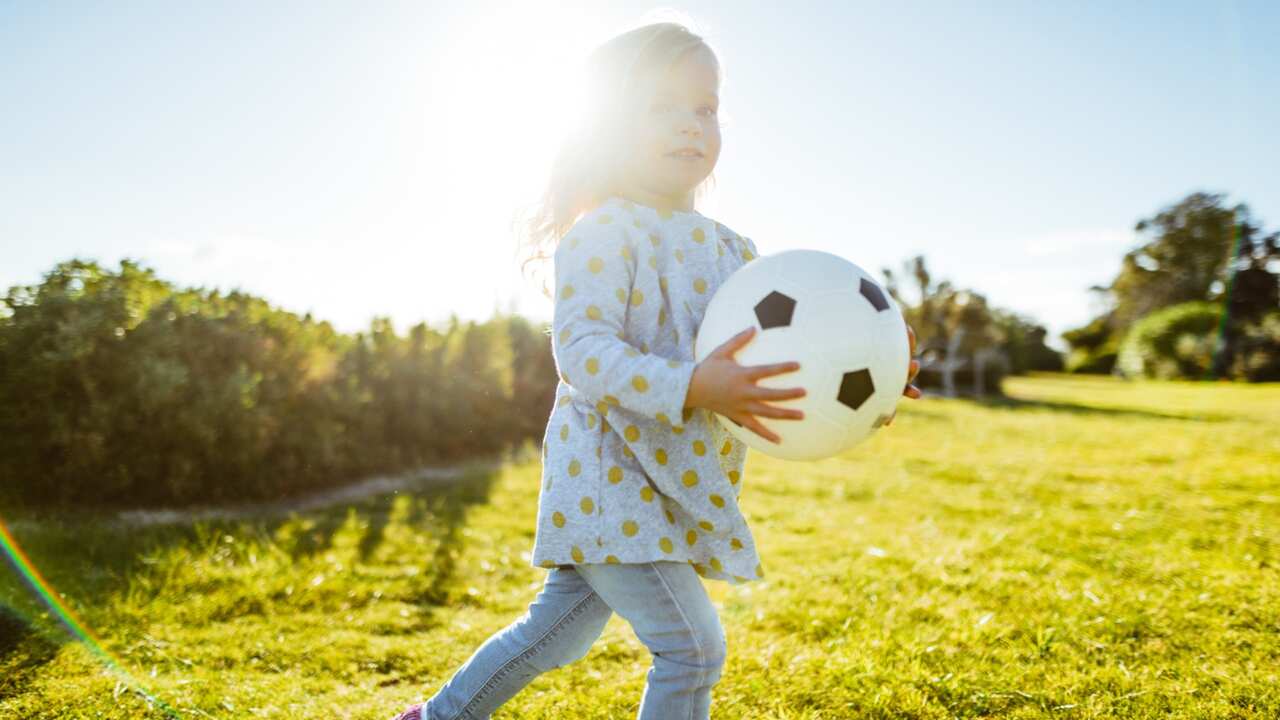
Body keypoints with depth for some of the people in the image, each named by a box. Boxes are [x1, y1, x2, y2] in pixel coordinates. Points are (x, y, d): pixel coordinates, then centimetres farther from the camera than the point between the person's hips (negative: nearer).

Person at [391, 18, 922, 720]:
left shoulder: (730, 251, 9)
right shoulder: (601, 234, -13)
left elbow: (771, 360, 9)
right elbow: (581, 349, -24)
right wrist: (692, 389, -37)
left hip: (673, 485, 8)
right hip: (607, 479, -8)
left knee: (558, 629, 22)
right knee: (693, 648, -9)